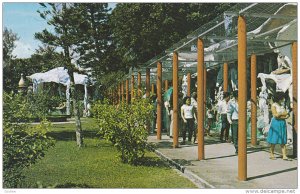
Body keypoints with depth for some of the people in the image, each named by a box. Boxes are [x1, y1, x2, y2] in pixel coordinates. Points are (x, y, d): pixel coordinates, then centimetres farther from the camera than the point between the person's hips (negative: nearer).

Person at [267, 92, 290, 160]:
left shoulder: (282, 105, 14)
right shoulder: (273, 105, -4)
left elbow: (287, 115, 4)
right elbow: (275, 115, -16)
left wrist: (280, 115, -11)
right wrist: (283, 114, -2)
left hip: (283, 123, 6)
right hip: (275, 123, -6)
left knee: (283, 140, 1)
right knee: (274, 140, 0)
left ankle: (284, 156, 0)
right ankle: (271, 155, 11)